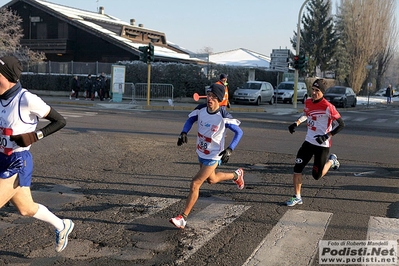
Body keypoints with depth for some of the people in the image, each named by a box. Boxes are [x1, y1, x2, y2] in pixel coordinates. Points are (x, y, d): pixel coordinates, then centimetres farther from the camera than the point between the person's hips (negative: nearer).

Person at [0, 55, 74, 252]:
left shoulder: (27, 99, -18)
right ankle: (62, 226, 44)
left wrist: (35, 136, -20)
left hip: (18, 163, -8)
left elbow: (60, 121, -11)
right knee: (26, 209, 21)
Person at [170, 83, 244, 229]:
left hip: (213, 156, -7)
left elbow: (239, 132, -16)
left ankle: (183, 218, 0)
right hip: (201, 153, 7)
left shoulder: (223, 116, -25)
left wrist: (230, 149, -29)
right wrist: (184, 132, -11)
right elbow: (190, 120, 7)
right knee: (211, 179, 29)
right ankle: (236, 175, 55)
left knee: (195, 184, -10)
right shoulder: (201, 109, -11)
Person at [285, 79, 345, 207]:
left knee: (316, 176, 2)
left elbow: (341, 124, -16)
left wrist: (327, 136, -24)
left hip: (322, 145, -6)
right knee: (297, 168, -1)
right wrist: (296, 123, 8)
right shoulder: (308, 103, 2)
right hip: (309, 142, 6)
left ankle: (331, 160, 30)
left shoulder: (328, 107, -19)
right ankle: (297, 197, 11)